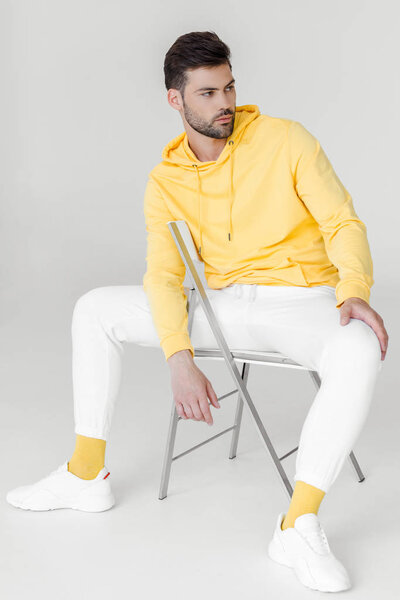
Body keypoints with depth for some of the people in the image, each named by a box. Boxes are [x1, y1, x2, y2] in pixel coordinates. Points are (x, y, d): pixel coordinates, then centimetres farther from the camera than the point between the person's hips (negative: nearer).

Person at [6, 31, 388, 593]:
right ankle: (87, 474, 4)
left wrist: (354, 291, -30)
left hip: (302, 302, -4)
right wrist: (180, 359, -22)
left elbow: (344, 223, -9)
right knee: (95, 309, -2)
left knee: (359, 349, -39)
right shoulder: (165, 182, 1)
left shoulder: (285, 140, -8)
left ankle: (299, 526, -34)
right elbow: (164, 276, -5)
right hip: (223, 303, 4)